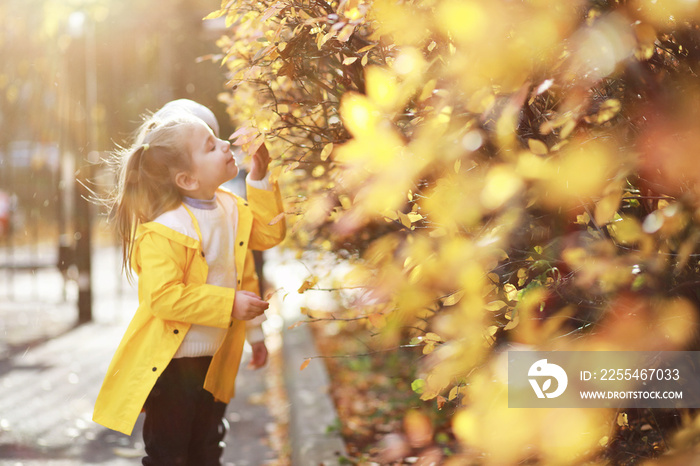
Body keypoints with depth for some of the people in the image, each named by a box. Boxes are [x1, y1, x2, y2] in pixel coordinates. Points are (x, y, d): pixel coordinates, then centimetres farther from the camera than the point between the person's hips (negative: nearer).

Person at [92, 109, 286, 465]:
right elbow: (163, 297, -29)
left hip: (213, 362, 8)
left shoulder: (230, 208, 2)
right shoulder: (163, 231, -24)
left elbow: (268, 234, 14)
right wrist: (229, 303, -27)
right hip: (170, 363, -8)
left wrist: (260, 179, 3)